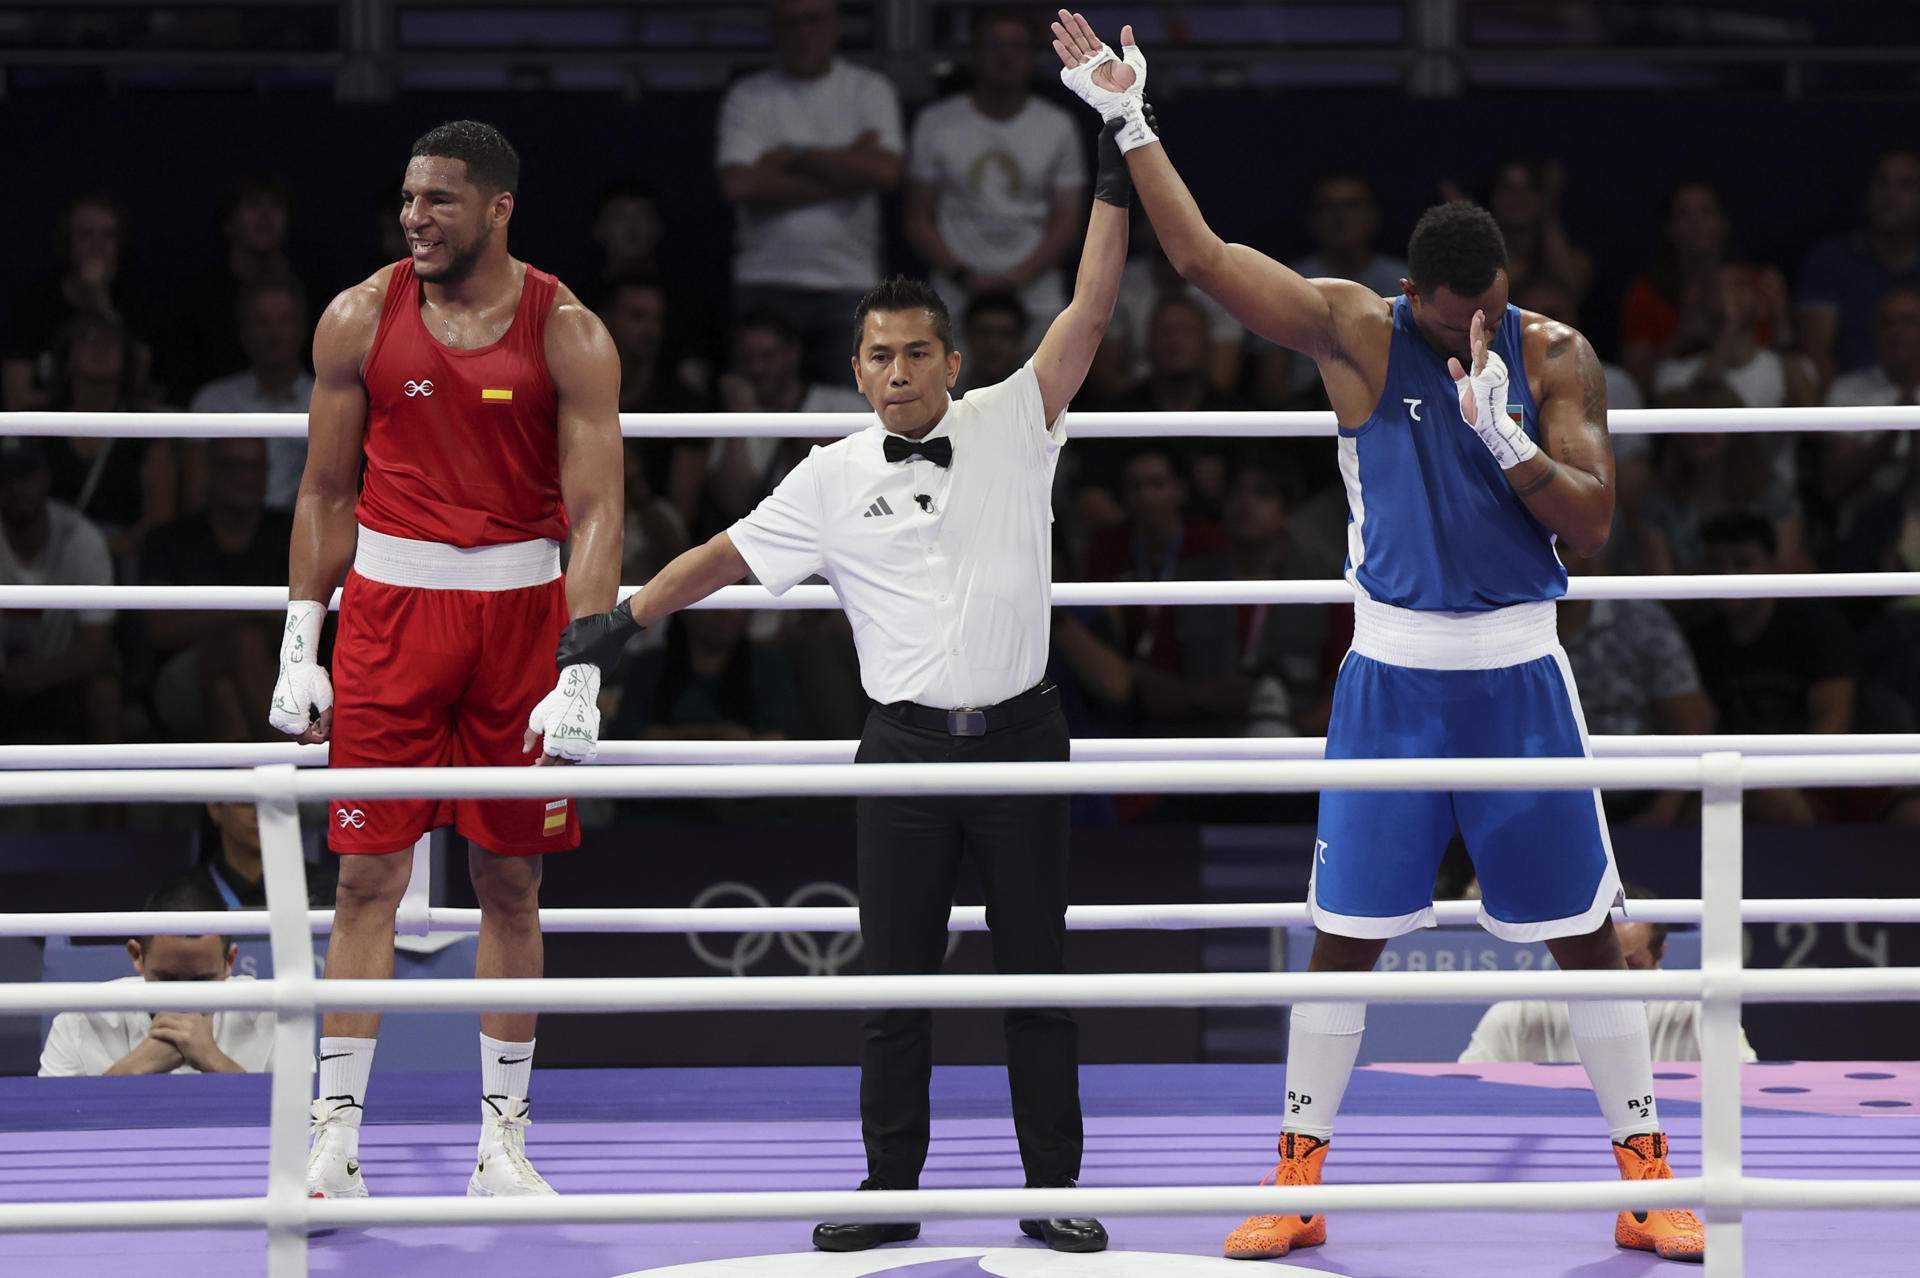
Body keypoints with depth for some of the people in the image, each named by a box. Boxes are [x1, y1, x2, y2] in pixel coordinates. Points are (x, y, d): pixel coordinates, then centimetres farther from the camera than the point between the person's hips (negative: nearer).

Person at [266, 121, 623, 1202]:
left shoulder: (569, 336, -5)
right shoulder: (360, 321, 0)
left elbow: (596, 512, -9)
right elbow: (327, 492, 7)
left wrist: (581, 673, -17)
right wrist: (299, 648, 1)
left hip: (521, 608, 0)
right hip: (390, 600, 0)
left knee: (513, 881, 5)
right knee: (369, 875, -3)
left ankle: (503, 1137, 13)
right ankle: (337, 1137, -1)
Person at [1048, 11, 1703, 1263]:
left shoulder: (1556, 357, -3)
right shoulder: (1357, 335, -5)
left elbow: (1592, 522, -8)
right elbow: (1204, 255, -10)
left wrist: (1504, 434, -22)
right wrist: (1130, 121, -15)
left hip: (1520, 675, 0)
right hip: (1392, 675, 0)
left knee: (1586, 933, 3)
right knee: (1346, 932, 2)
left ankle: (1647, 1176, 11)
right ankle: (1300, 1177, 12)